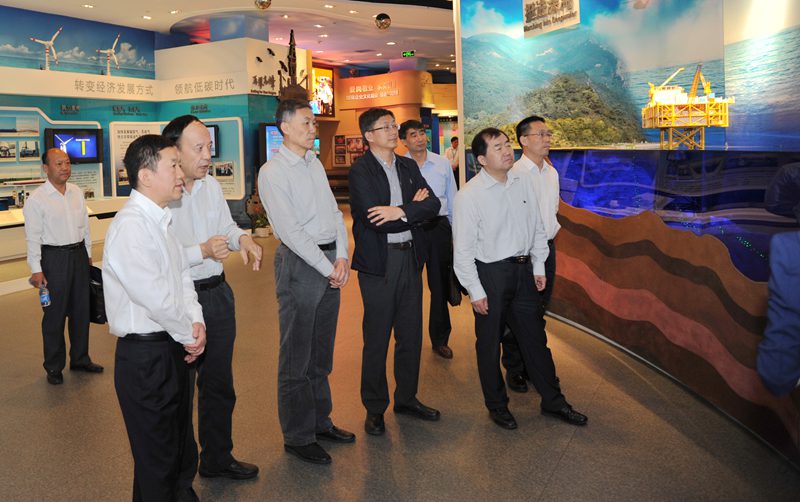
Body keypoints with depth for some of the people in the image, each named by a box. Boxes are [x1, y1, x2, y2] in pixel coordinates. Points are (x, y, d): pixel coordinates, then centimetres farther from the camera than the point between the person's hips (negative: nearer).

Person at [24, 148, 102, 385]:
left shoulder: (77, 192, 5)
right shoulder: (37, 199, -11)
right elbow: (33, 237, -11)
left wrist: (88, 254, 15)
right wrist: (36, 270, -13)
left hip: (79, 254, 5)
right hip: (54, 258, -5)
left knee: (81, 310, 14)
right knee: (55, 314, 3)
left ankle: (80, 359, 31)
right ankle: (54, 367, 19)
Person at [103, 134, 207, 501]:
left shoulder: (159, 218, 9)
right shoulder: (130, 225, -21)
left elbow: (182, 275, 12)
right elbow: (154, 295, -25)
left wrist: (195, 321, -3)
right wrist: (189, 334, -11)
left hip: (172, 348, 9)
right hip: (146, 356, -9)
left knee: (181, 449, 24)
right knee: (157, 460, 6)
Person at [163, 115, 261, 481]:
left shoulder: (211, 185, 4)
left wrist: (242, 238, -4)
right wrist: (202, 251, -26)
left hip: (217, 293, 7)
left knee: (219, 384, 20)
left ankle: (217, 458, 39)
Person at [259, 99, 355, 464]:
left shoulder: (315, 164, 14)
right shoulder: (273, 172, -10)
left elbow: (334, 213, 12)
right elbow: (290, 231, -16)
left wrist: (342, 257, -3)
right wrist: (327, 268, -14)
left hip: (330, 261, 8)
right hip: (299, 262, -7)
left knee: (322, 351, 17)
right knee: (297, 355, 2)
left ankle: (320, 421, 32)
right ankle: (297, 437, 16)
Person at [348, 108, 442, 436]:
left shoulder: (408, 166, 11)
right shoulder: (360, 172, -8)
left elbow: (433, 205, -1)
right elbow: (376, 222, -19)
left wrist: (400, 211, -17)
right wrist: (415, 207, -10)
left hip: (410, 258, 6)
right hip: (378, 262, -6)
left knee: (411, 334, 14)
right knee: (377, 338, 4)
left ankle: (406, 397, 31)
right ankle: (374, 408, 19)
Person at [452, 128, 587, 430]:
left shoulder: (523, 181, 1)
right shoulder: (469, 196, -15)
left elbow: (536, 226, 11)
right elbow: (463, 249, -13)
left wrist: (539, 266, 11)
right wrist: (475, 291, -12)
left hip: (523, 269, 5)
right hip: (490, 273, -5)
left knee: (535, 338, 15)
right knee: (489, 344, 9)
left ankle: (553, 401, 31)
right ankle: (497, 406, 29)